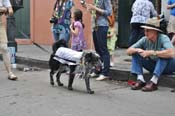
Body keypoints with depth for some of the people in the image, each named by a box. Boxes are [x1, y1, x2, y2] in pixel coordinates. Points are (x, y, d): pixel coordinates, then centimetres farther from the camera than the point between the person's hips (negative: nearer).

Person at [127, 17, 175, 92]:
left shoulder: (163, 38, -24)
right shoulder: (144, 40, -9)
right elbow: (128, 51, -8)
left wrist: (152, 53, -40)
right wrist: (137, 50, -31)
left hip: (167, 66, -5)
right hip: (153, 66, 5)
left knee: (163, 51, -34)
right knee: (135, 53, -9)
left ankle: (153, 82, -36)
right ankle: (140, 80, -22)